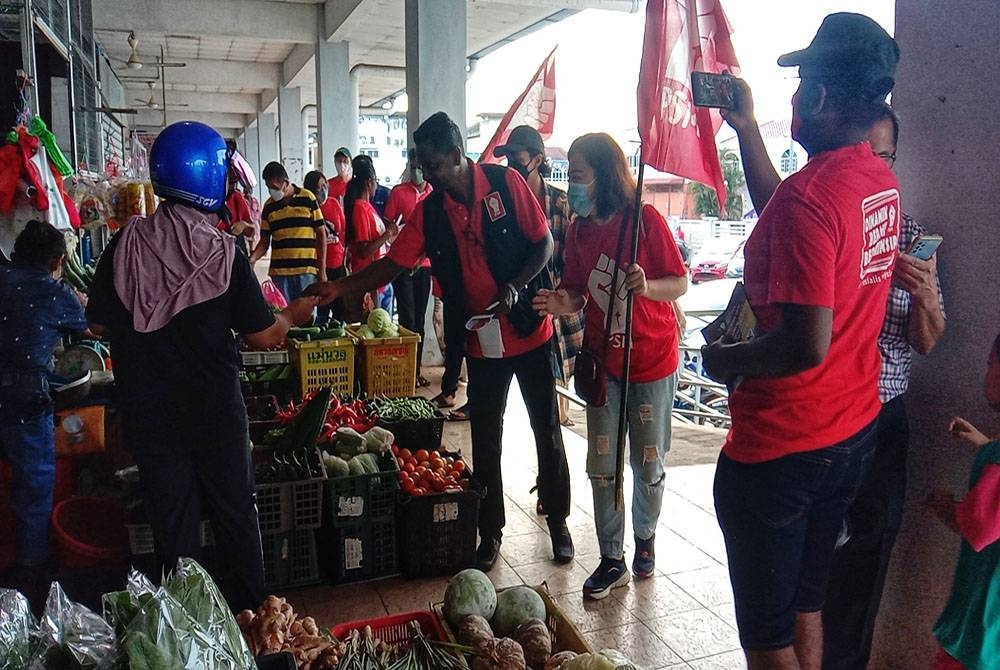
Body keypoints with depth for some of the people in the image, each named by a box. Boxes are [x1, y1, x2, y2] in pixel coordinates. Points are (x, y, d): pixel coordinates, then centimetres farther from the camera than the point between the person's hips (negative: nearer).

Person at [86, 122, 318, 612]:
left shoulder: (125, 247, -9)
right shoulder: (224, 254, -15)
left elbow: (99, 324, 1)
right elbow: (263, 337, -10)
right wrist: (294, 314, 10)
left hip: (149, 414, 2)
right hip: (216, 411, -2)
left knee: (173, 521, 15)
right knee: (235, 514, 17)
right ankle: (250, 613, 31)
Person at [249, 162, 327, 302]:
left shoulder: (307, 198, 2)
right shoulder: (268, 206, 10)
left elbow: (321, 234, 3)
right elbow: (264, 241, 12)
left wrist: (322, 269, -1)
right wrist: (252, 259, -8)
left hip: (307, 270, -2)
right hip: (279, 271, 2)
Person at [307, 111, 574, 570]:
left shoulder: (506, 184, -10)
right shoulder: (429, 211, -1)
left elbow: (544, 243, -7)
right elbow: (393, 263, -1)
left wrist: (515, 287, -20)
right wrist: (341, 288, -13)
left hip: (530, 331, -2)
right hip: (482, 342, 3)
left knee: (547, 431, 10)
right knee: (485, 441, 10)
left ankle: (558, 520, 29)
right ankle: (490, 531, 26)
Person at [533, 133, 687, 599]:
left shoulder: (646, 220, -14)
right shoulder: (579, 230, 1)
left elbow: (680, 283, -11)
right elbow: (577, 294, 6)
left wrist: (647, 286, -32)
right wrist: (562, 303, -16)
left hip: (652, 362, -4)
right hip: (603, 363, 4)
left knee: (648, 464, 10)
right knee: (603, 467, 6)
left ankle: (645, 538, 36)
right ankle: (612, 560, 20)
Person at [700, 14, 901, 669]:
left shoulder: (807, 194, -25)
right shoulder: (883, 180, 3)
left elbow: (805, 345, -30)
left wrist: (725, 358, -11)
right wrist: (746, 130, 20)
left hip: (779, 446, -8)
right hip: (854, 431, 9)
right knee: (806, 603, 25)